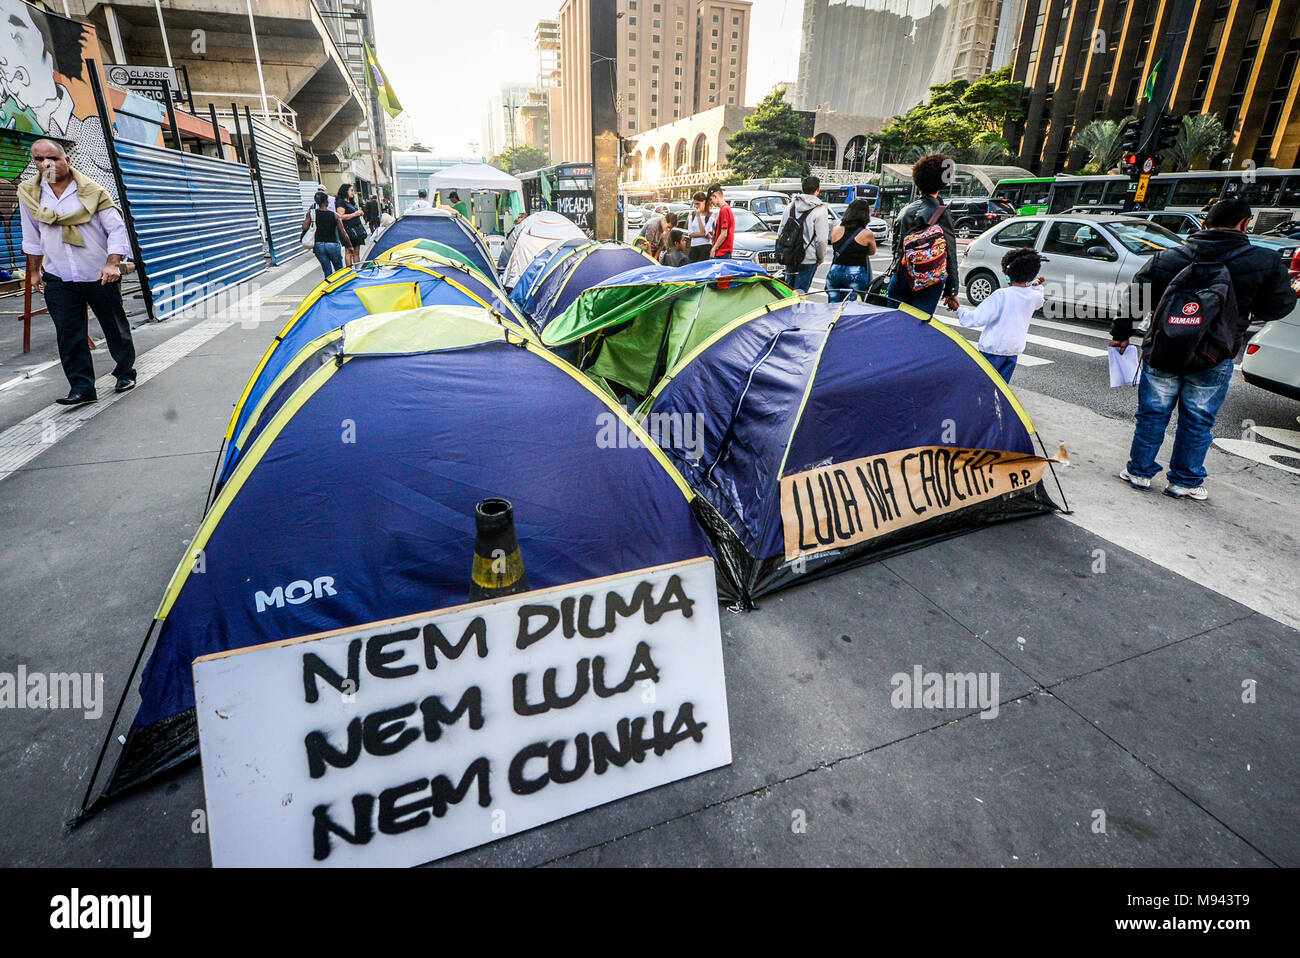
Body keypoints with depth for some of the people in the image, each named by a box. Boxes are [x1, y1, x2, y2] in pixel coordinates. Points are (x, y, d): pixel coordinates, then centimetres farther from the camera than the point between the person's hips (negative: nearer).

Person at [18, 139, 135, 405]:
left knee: (115, 327, 8)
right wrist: (35, 270, 17)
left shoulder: (92, 191, -5)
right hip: (58, 279, 3)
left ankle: (125, 372, 28)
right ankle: (82, 387, 0)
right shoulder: (28, 193, 6)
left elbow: (117, 228, -7)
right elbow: (32, 236, 16)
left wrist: (113, 264, -20)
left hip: (100, 275, -3)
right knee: (68, 334, -3)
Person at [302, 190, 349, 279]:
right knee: (339, 269, 15)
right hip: (333, 244, -2)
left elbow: (305, 227, -7)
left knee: (327, 271, 9)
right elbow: (343, 232, -8)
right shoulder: (335, 215, -8)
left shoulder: (311, 213, -4)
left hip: (318, 245, 2)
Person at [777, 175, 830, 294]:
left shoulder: (790, 206, 5)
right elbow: (821, 240, -12)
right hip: (808, 259, -5)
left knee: (789, 289, 18)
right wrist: (821, 258, 3)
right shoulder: (820, 210, -11)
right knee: (800, 292, 0)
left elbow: (780, 232, 9)